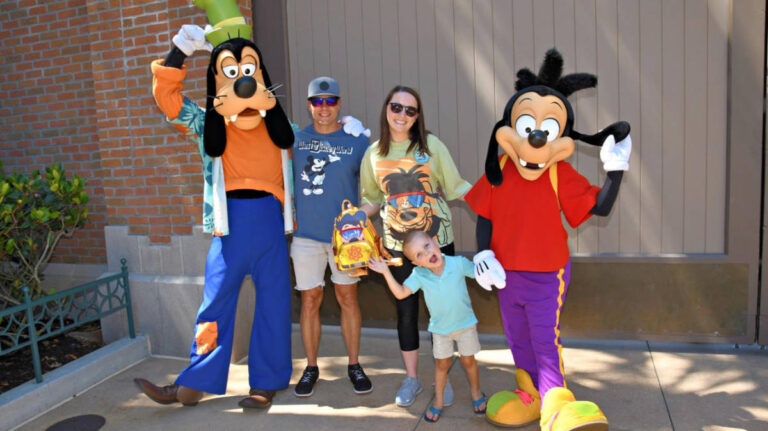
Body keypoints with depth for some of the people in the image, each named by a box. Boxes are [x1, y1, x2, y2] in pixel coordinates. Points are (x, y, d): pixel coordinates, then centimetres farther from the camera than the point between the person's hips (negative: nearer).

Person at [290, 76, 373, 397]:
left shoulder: (357, 140, 0)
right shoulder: (295, 139, 5)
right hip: (306, 234, 1)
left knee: (347, 298, 8)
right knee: (310, 301, 7)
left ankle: (354, 365, 23)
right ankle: (311, 368, 23)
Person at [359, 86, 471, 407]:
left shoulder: (431, 145, -3)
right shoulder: (374, 153, 3)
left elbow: (456, 187, 0)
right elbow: (372, 199, 11)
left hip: (437, 239, -1)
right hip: (397, 244, 2)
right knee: (406, 310, 11)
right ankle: (411, 378, 30)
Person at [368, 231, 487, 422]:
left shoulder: (459, 263, -21)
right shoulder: (419, 275, -17)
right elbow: (401, 293, -18)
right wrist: (386, 273, -24)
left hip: (465, 322, -1)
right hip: (440, 327, 1)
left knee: (468, 360, 16)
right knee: (442, 364, 15)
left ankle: (476, 393, 43)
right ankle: (439, 400, 35)